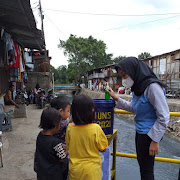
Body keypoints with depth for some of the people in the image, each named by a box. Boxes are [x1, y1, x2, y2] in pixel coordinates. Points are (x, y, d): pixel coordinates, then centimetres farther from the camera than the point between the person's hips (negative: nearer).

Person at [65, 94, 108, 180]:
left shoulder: (70, 128, -15)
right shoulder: (95, 128, -23)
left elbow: (68, 147, 0)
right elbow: (102, 148, -9)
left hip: (74, 169, 3)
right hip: (91, 170, -2)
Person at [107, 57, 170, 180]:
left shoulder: (153, 87, -23)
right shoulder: (137, 87, 4)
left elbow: (164, 117, -22)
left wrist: (155, 141, -19)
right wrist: (117, 99, 7)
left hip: (149, 134, -8)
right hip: (140, 132, 9)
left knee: (146, 169, 7)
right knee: (141, 162, 22)